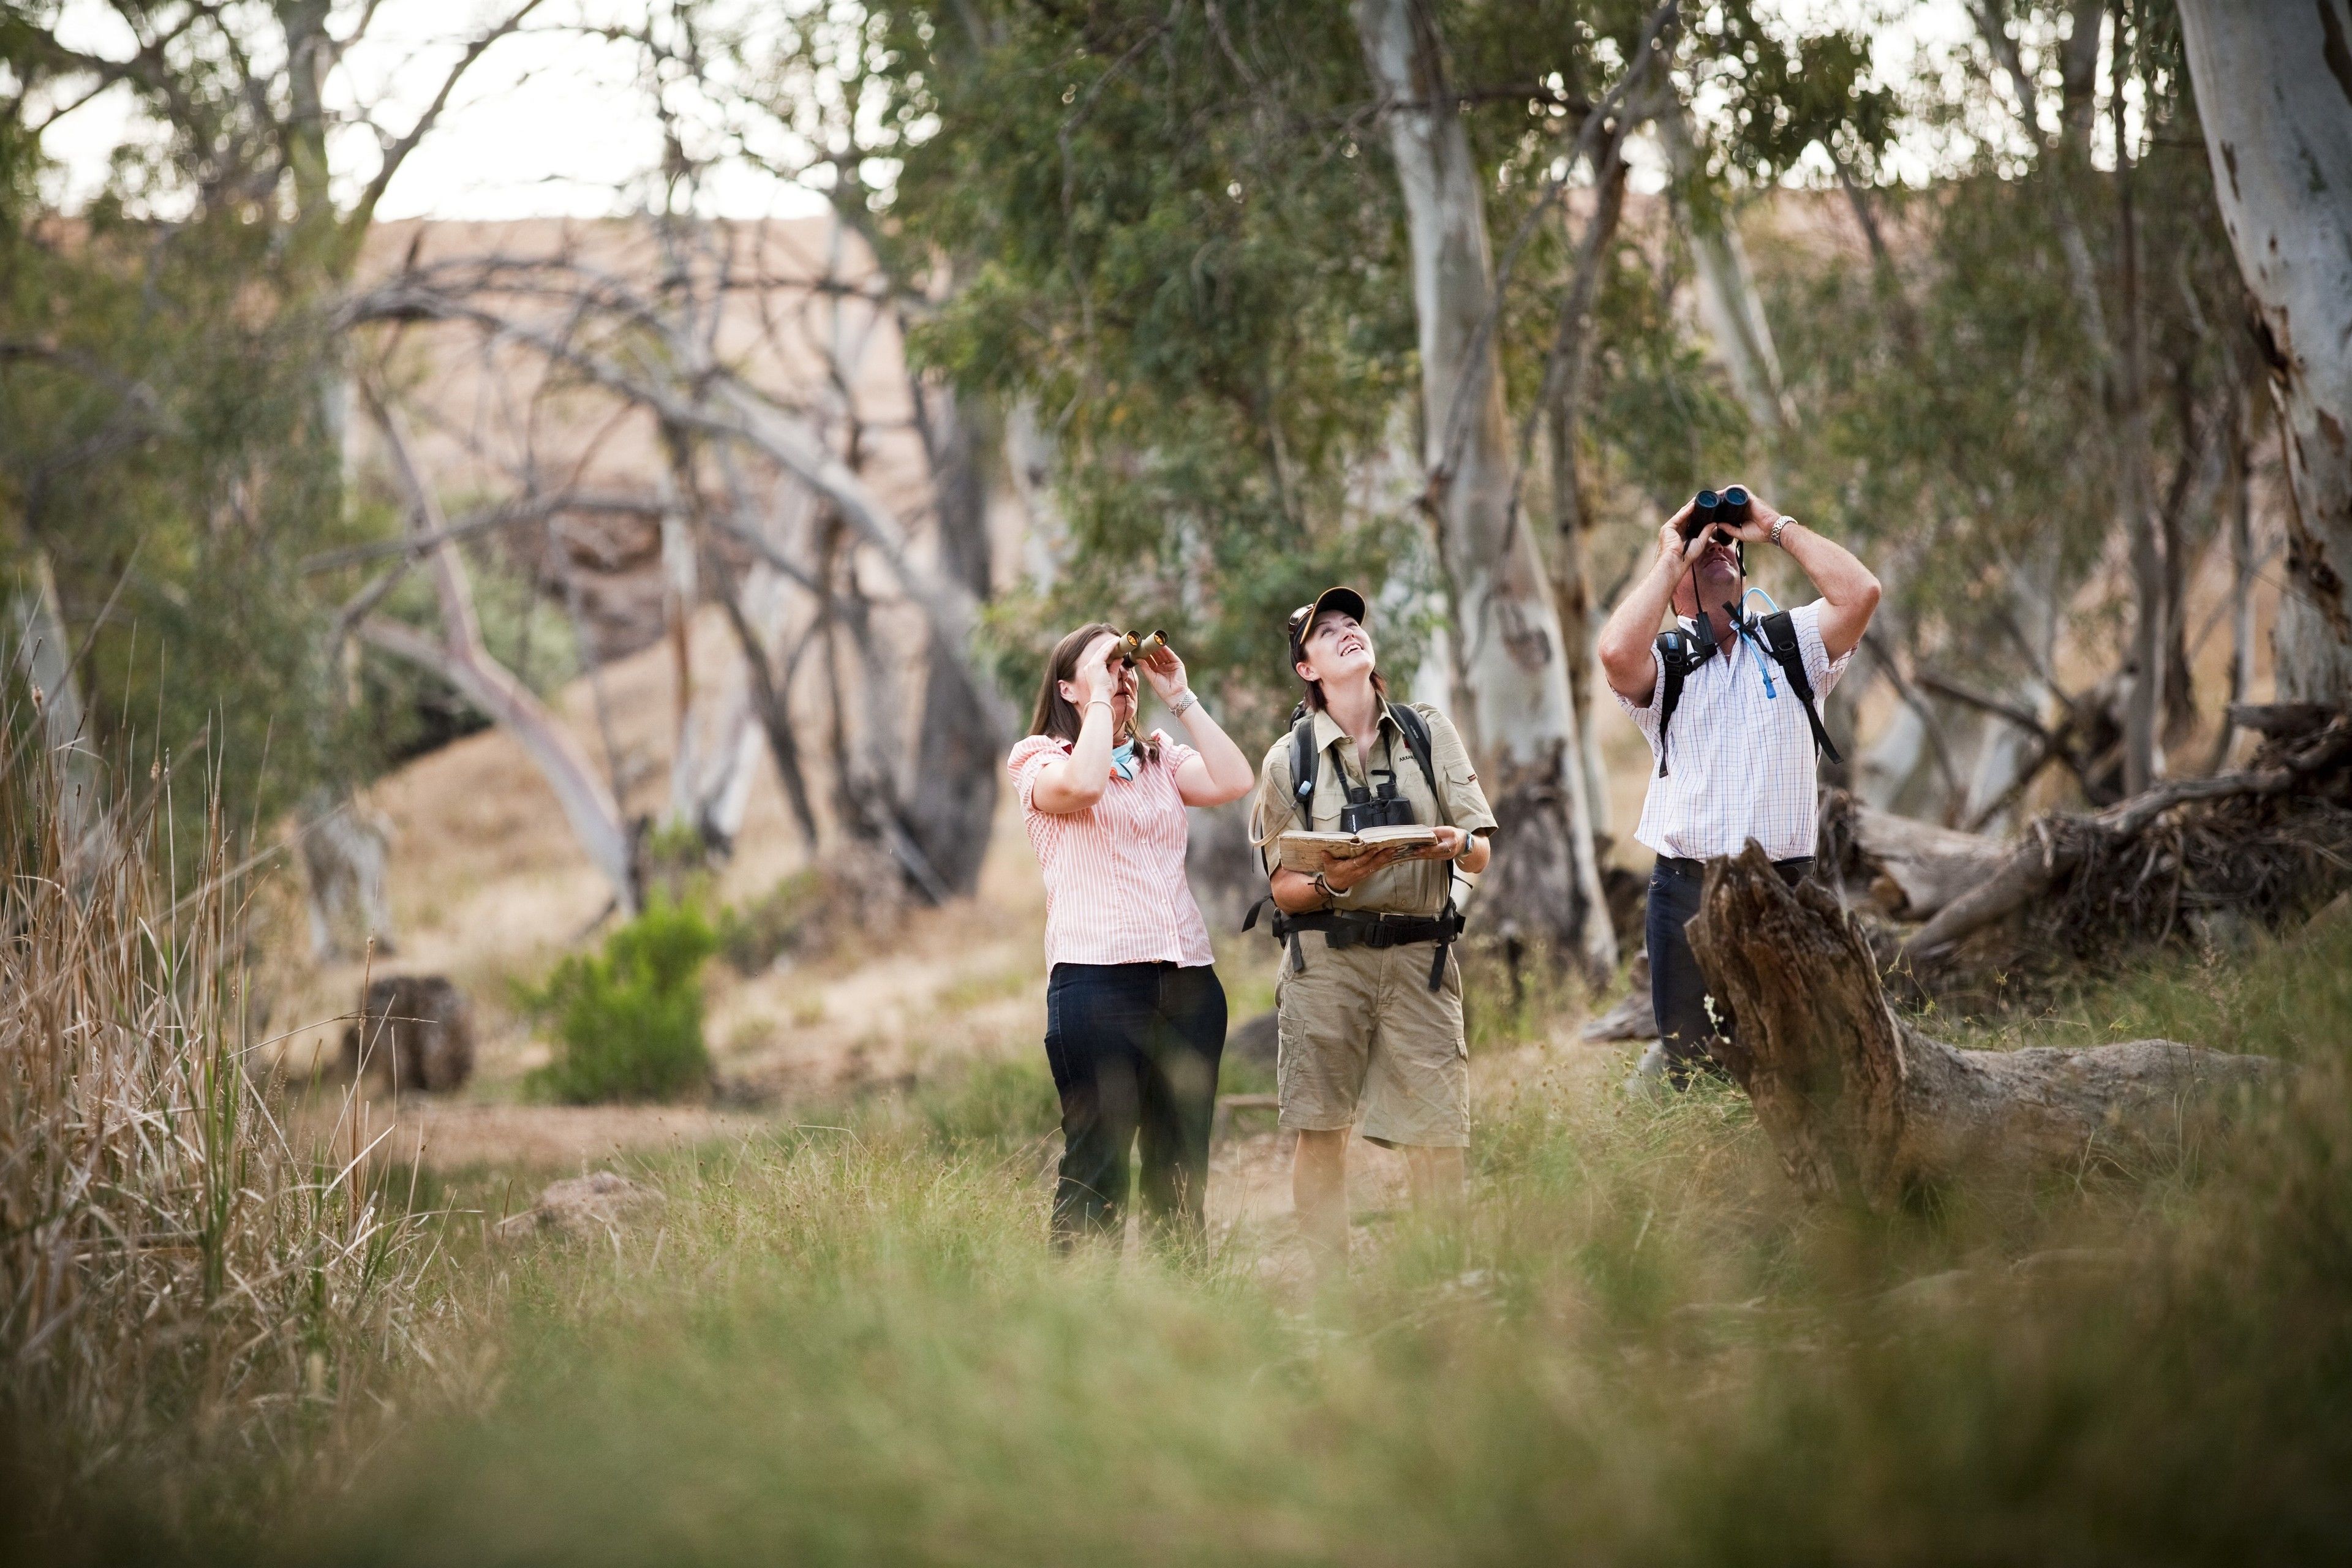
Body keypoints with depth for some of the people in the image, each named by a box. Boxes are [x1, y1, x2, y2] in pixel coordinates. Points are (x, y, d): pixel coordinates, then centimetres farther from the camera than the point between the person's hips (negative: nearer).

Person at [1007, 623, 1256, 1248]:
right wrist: (1100, 699, -7)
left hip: (1187, 978, 5)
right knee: (1099, 1162, -9)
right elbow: (1082, 784, -18)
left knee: (1182, 1170, 4)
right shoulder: (1039, 760, 5)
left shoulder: (1159, 758, 20)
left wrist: (1180, 697, 5)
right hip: (1097, 977, -5)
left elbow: (1233, 781, 2)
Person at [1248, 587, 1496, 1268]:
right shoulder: (1290, 758, 8)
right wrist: (1333, 883, -15)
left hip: (1419, 954, 0)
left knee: (1437, 1135, -7)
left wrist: (1459, 844, -15)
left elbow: (1481, 854, 9)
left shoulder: (1429, 732, 10)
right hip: (1325, 959, 0)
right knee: (1321, 1131, -4)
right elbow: (1283, 888, 7)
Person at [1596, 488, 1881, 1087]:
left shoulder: (1791, 644, 12)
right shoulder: (1663, 660, 6)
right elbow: (1617, 653, -18)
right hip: (1688, 894, -1)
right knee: (1688, 1065, 2)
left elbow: (1860, 593, -6)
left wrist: (1778, 528, 2)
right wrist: (1670, 556, -5)